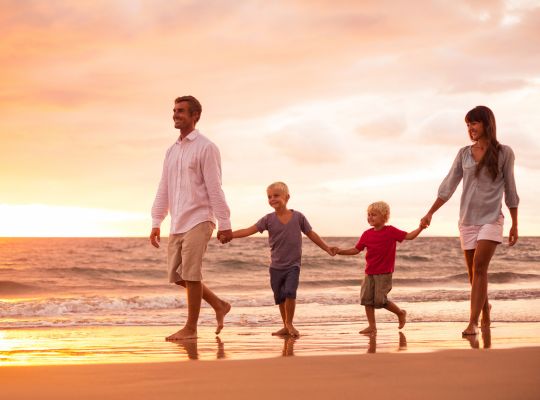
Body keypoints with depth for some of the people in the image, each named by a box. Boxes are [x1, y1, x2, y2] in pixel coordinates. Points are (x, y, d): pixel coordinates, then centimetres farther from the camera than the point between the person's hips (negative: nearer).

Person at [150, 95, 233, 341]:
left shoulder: (205, 147, -5)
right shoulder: (172, 151, 16)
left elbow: (214, 188, -10)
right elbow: (163, 190, 17)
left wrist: (224, 223, -12)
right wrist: (156, 223, 12)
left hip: (198, 221, -7)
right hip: (177, 224, 8)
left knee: (191, 274, -8)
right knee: (177, 276, 7)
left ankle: (190, 328, 2)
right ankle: (219, 306, 23)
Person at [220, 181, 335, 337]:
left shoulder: (298, 217, -3)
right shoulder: (268, 219, -2)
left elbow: (311, 234, 7)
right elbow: (249, 231, -10)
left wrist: (327, 249, 7)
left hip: (293, 264, -2)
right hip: (276, 266, 2)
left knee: (290, 292, -20)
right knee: (280, 297, 9)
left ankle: (289, 323, 0)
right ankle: (286, 326, 24)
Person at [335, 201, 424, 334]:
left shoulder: (390, 231, -7)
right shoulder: (367, 234, 5)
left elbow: (409, 236, -8)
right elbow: (356, 249, 10)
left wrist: (420, 228, -22)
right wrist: (341, 251, 0)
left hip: (384, 273, -5)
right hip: (369, 273, 5)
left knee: (380, 300, -8)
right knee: (367, 299, 1)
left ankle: (400, 313, 18)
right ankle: (372, 326, 10)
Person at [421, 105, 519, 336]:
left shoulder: (504, 153, 0)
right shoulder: (464, 154, 7)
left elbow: (510, 189, 4)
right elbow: (448, 186, 8)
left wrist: (514, 225, 6)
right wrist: (430, 213, 1)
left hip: (491, 219, -4)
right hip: (468, 220, 4)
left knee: (479, 267, -18)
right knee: (474, 272, 8)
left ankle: (473, 322, -21)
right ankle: (485, 311, 32)